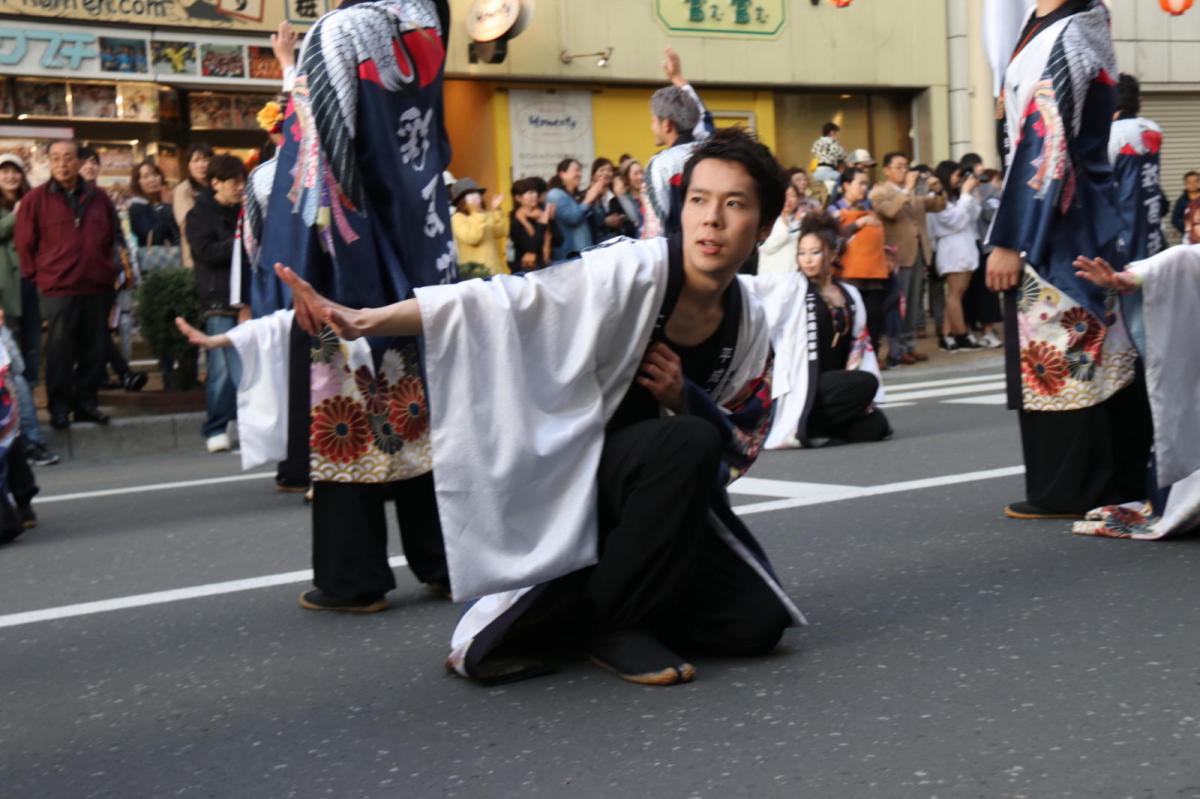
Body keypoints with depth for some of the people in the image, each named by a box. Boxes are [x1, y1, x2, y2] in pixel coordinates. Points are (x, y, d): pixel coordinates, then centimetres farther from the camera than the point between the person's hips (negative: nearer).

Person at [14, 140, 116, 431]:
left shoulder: (98, 198, 8)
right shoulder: (36, 199, -3)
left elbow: (111, 237, 18)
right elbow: (25, 243, 0)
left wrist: (107, 270, 12)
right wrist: (38, 274, 0)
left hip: (95, 287, 4)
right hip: (57, 288, -4)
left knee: (93, 350, 7)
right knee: (60, 352, -3)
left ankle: (86, 402, 18)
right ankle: (59, 408, 5)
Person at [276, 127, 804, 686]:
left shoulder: (747, 322, -1)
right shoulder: (636, 270, -20)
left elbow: (742, 443, 6)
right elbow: (504, 302, -31)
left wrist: (684, 398, -17)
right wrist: (364, 321, -43)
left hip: (663, 490, 6)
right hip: (572, 475, -6)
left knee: (755, 625, -8)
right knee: (688, 441, -35)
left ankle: (578, 609, 13)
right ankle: (610, 620, -15)